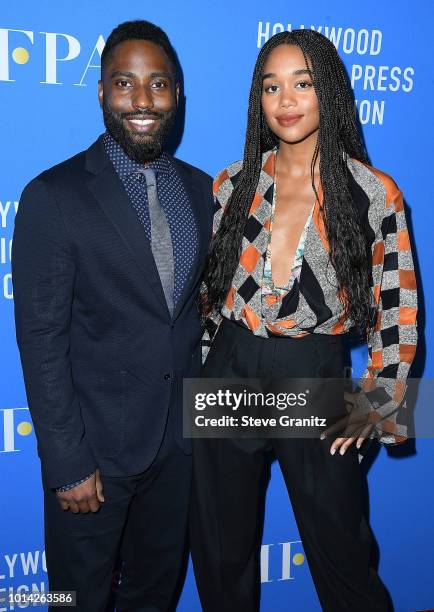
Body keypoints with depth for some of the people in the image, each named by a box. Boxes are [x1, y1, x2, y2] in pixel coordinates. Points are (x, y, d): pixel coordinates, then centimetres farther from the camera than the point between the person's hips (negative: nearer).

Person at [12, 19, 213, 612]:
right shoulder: (53, 197, -13)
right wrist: (67, 461, -14)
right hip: (96, 445, -4)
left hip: (181, 438, 5)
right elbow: (41, 339, -14)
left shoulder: (201, 189, 3)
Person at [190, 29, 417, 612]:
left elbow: (398, 307, 0)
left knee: (341, 555, 13)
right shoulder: (234, 183, 1)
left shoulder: (374, 193, -6)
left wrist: (379, 402, -4)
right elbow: (206, 283, 10)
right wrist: (209, 361, 8)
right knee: (221, 553, 18)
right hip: (228, 377, 3)